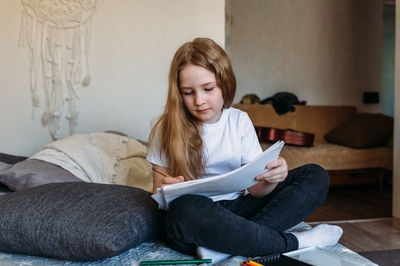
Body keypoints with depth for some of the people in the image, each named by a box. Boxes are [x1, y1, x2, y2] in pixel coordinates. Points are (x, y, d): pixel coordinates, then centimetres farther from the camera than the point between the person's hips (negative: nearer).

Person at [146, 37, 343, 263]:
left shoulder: (240, 121, 4)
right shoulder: (167, 129, -3)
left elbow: (255, 189, 0)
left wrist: (272, 178, -23)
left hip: (236, 208, 4)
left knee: (316, 176, -8)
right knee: (185, 208, -40)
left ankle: (223, 246, -27)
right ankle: (295, 242, -20)